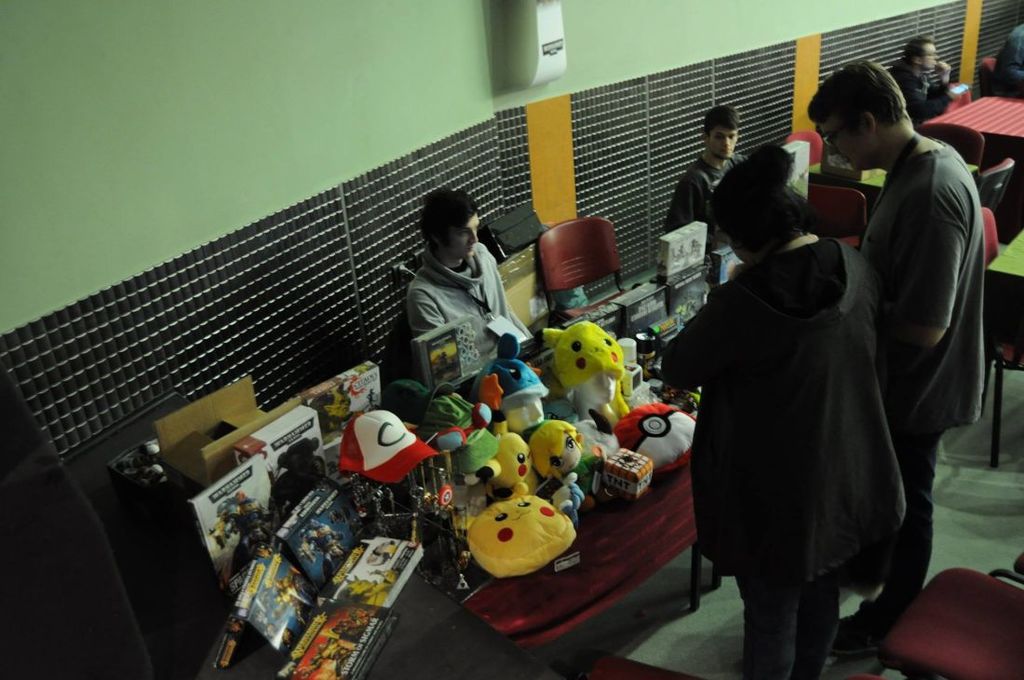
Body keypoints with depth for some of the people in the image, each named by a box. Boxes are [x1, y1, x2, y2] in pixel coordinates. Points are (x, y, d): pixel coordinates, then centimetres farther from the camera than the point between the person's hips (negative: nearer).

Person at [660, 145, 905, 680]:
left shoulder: (743, 300, -27)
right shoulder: (857, 269, -7)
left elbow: (677, 369, -12)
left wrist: (712, 317, 3)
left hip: (776, 487, -7)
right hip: (848, 472, 7)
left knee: (770, 611, 15)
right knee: (819, 592, 27)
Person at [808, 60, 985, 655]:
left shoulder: (930, 195, -32)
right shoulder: (926, 158, -1)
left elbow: (924, 328, -31)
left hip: (920, 385, -9)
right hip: (905, 375, 9)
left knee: (905, 501, 12)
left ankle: (893, 621, 34)